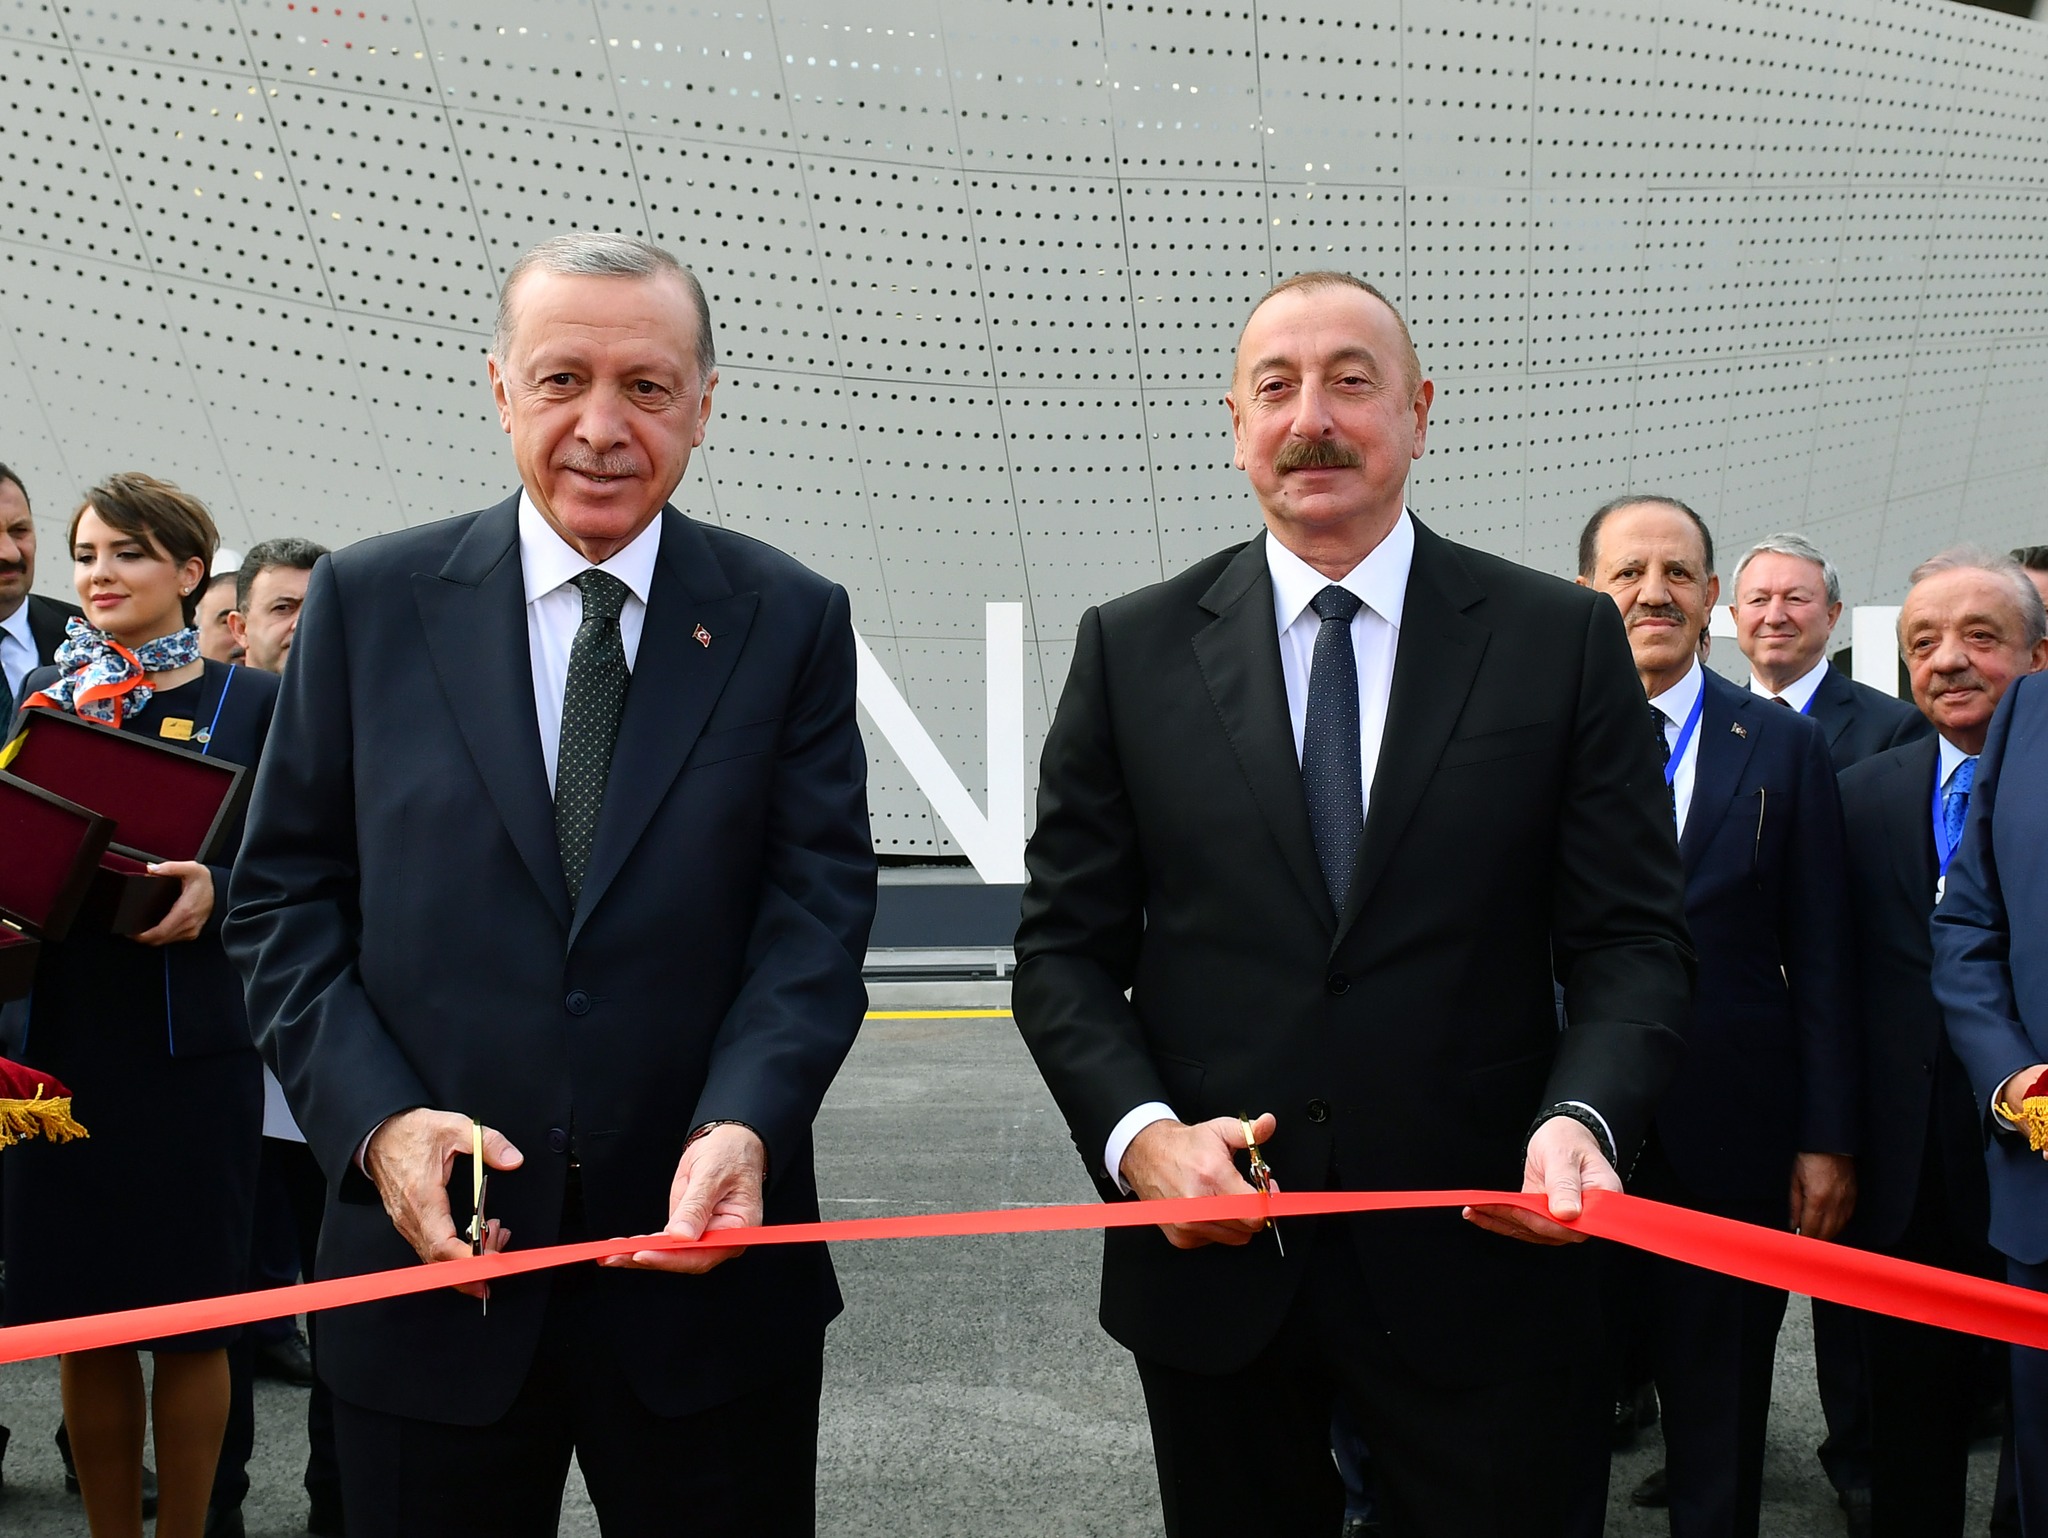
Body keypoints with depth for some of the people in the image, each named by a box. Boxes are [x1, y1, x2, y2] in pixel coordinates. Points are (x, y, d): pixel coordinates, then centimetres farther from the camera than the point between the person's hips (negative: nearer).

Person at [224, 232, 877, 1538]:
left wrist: (744, 1125, -21)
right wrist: (378, 1118, -11)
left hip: (704, 1254, 0)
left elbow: (819, 904, -5)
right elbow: (288, 896, 3)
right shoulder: (367, 603, 2)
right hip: (433, 1253, 0)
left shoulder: (791, 622, 2)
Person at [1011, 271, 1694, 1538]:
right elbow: (1065, 945, 3)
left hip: (1477, 1252, -1)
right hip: (1208, 1255, 1)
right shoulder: (1132, 651, 3)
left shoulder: (1565, 642, 1)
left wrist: (1582, 1120, -20)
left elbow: (1634, 941, -1)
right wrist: (1136, 1134, -13)